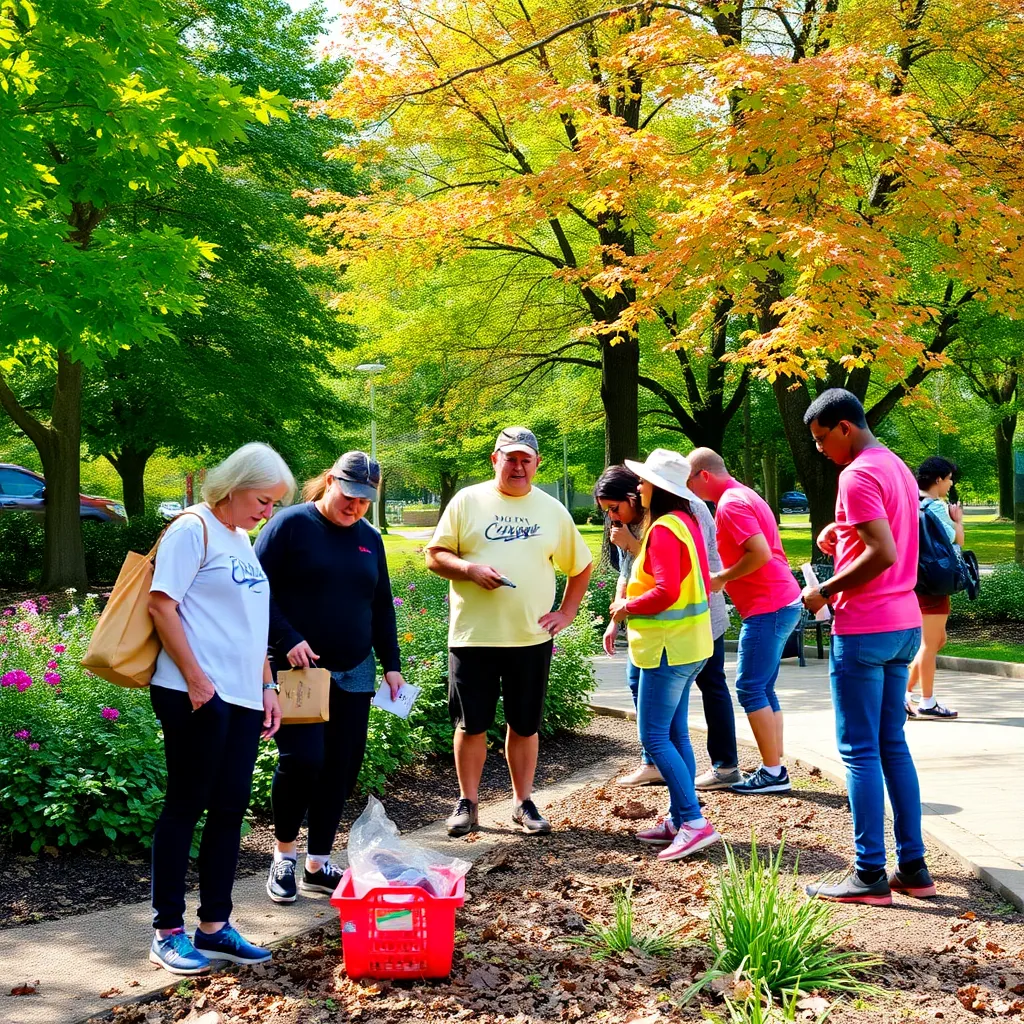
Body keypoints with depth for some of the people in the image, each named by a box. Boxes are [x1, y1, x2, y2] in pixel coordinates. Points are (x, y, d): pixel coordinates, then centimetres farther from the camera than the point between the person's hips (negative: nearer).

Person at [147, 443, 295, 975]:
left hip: (242, 697, 8)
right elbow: (161, 605, -14)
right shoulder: (193, 528, -7)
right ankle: (168, 931, 7)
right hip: (197, 694, -8)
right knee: (186, 806, -2)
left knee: (230, 808, 9)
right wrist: (195, 678, -17)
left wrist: (267, 685, 18)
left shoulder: (242, 540, 18)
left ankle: (214, 926, 18)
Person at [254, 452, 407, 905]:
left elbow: (382, 608, 20)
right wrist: (288, 640, -17)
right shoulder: (291, 525, -5)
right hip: (298, 670, -6)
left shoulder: (370, 539, 13)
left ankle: (318, 865, 17)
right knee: (303, 759, -15)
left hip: (354, 674, 6)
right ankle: (283, 854, 7)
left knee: (342, 767, 5)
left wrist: (391, 664, 13)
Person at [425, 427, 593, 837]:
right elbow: (435, 556, 0)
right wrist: (471, 569, -17)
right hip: (473, 635, -2)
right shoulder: (467, 501, 1)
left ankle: (523, 803, 21)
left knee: (525, 725, 9)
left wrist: (566, 612, 6)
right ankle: (467, 803, 18)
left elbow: (581, 566, 16)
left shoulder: (552, 511, 7)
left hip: (532, 637, 2)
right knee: (471, 723, 5)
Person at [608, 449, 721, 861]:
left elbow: (666, 591, -27)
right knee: (675, 734, 14)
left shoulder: (664, 529, -18)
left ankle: (694, 823, -11)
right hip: (690, 643, 10)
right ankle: (678, 819, 19)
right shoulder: (686, 522, 12)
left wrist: (627, 607, -11)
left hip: (669, 646, -10)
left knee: (655, 737, -8)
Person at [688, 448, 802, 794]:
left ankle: (773, 773, -4)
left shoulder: (731, 504, -14)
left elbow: (760, 553, -24)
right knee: (763, 689, 12)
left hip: (767, 608, -10)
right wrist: (724, 577, 14)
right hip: (782, 601, 10)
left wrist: (721, 578, -11)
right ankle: (775, 768, 14)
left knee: (750, 689, -6)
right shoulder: (743, 496, 18)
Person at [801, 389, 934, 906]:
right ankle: (913, 867, 16)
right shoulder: (898, 469, 15)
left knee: (859, 751, -3)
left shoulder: (857, 475, -15)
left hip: (863, 629, -9)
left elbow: (885, 553, -24)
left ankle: (870, 875, 0)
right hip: (904, 624, 9)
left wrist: (825, 592, -16)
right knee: (893, 745, 14)